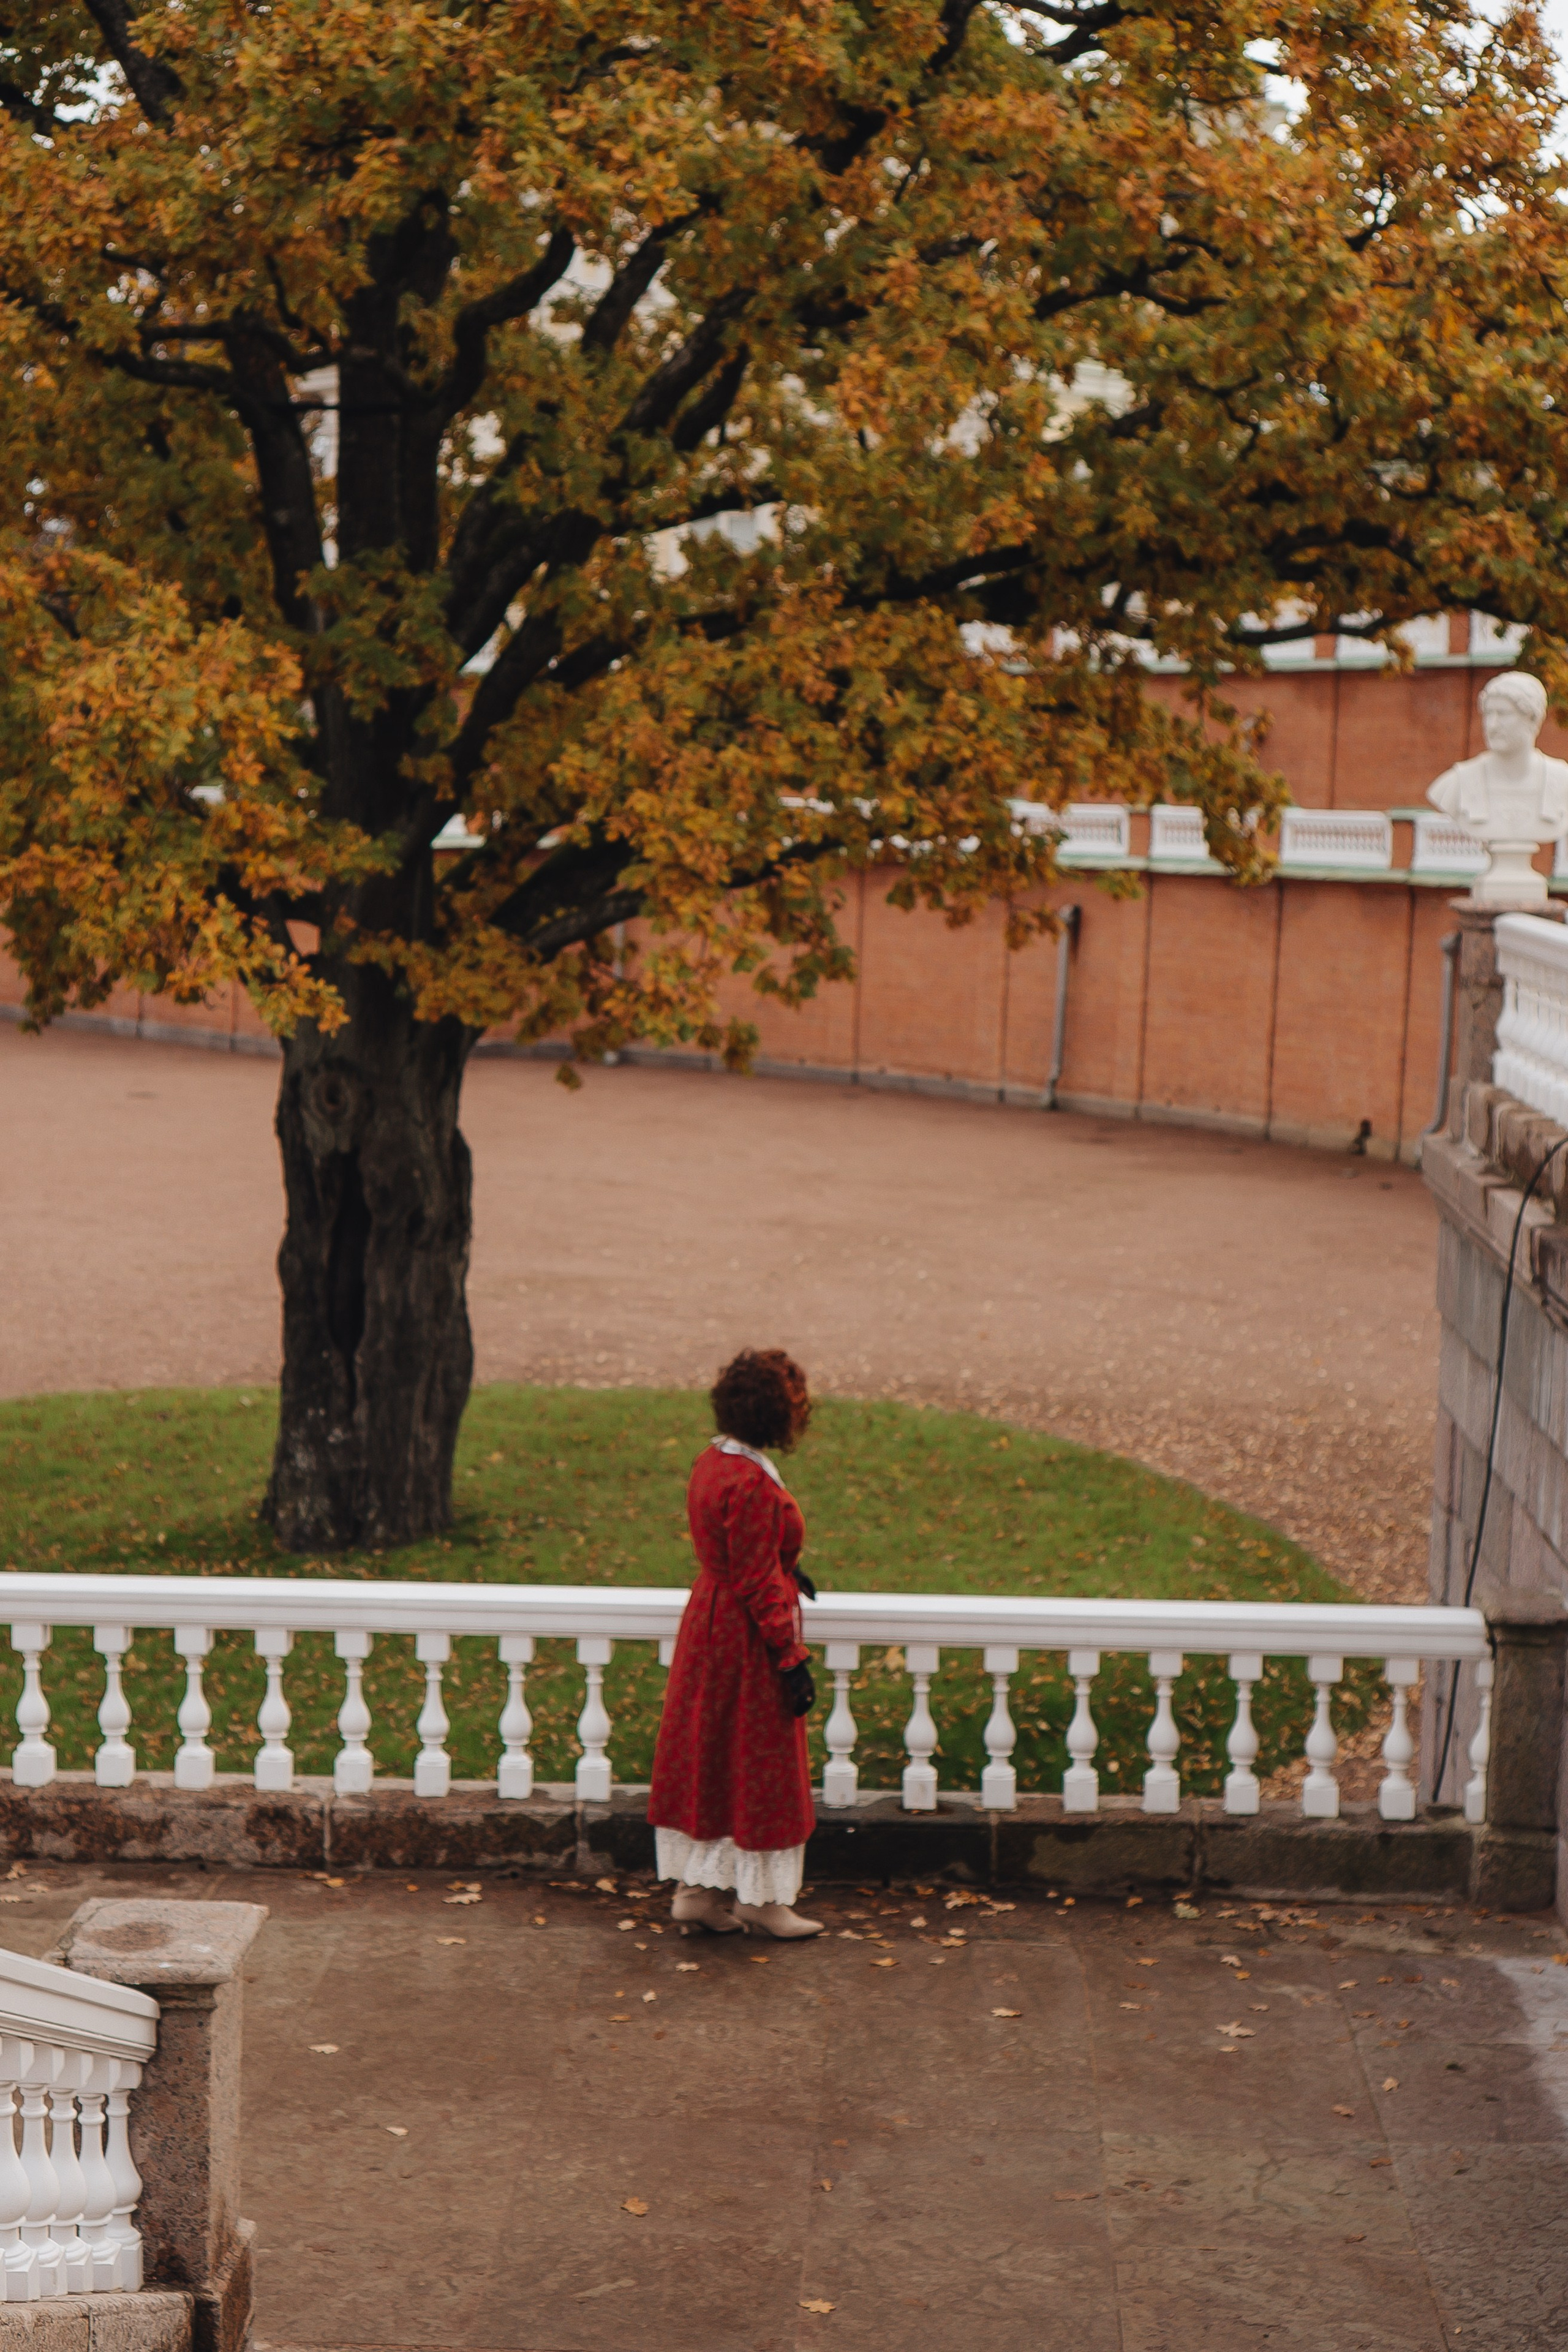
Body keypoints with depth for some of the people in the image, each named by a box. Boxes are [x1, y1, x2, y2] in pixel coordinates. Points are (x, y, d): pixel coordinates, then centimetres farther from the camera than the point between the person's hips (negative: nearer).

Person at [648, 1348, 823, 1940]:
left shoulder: (711, 1462, 4)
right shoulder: (753, 1484, -25)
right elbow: (759, 1585, -23)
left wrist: (786, 1572, 33)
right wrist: (793, 1659, -18)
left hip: (708, 1621, 9)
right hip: (749, 1641, -9)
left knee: (706, 1760, 15)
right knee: (760, 1767, 4)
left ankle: (695, 1890, 22)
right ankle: (759, 1898, 16)